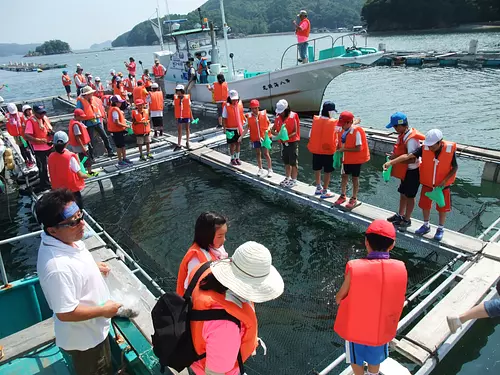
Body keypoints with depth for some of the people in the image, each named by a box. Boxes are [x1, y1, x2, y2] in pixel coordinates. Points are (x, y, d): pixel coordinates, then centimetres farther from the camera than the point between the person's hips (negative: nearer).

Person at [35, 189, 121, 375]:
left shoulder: (63, 239, -11)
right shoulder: (58, 267, -40)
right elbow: (65, 313, -32)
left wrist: (93, 266, 2)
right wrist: (103, 310, -22)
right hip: (84, 338, -8)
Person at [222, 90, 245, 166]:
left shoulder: (240, 104, -1)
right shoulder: (226, 106, -14)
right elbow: (224, 118, -11)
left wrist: (244, 119, 5)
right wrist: (225, 129, -15)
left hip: (239, 128, 4)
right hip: (231, 129, -4)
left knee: (238, 143, 12)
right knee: (232, 144, 6)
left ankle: (237, 158, 26)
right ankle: (232, 159, 20)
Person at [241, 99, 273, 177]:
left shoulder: (263, 114, -6)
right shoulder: (249, 117, -3)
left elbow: (269, 123, 3)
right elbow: (247, 128, 1)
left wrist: (267, 130, -16)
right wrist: (241, 137, -7)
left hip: (264, 137, -2)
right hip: (255, 138, 2)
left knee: (266, 154, 1)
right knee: (258, 154, 13)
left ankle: (270, 170, 13)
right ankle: (260, 169, 27)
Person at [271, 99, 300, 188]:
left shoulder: (292, 117, -15)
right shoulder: (278, 118, 1)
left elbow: (295, 132, -15)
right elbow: (272, 130, 3)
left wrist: (287, 137, -30)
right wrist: (276, 134, -19)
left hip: (292, 142, -6)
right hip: (283, 142, 6)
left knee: (293, 162, 1)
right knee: (286, 162, 16)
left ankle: (293, 180, 11)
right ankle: (287, 178, 29)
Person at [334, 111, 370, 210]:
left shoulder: (357, 132, -23)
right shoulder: (344, 130, -3)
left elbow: (358, 148, -25)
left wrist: (344, 149, -25)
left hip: (356, 159, -6)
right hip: (346, 158, 6)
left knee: (355, 178, 8)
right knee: (344, 176, 14)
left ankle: (354, 199, 22)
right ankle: (343, 196, 31)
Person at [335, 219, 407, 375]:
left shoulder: (355, 268, -28)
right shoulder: (400, 268, -19)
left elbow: (339, 299, -15)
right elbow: (400, 300, -5)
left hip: (355, 327, -2)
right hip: (382, 328, 3)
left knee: (357, 359, 27)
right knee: (375, 360, 31)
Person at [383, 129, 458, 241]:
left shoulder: (450, 149, -22)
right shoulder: (425, 148, -21)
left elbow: (455, 168, -11)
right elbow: (407, 156, -28)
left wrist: (445, 181, -20)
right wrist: (391, 162, -40)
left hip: (443, 185, -2)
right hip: (427, 183, 2)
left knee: (442, 207, 13)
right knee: (425, 205, 16)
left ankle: (440, 229, 34)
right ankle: (426, 226, 39)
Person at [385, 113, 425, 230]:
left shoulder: (411, 139, -28)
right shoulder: (404, 134, 1)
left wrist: (396, 157, -21)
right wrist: (395, 154, 1)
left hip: (412, 171, -9)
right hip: (405, 170, 9)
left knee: (409, 196, 7)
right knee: (403, 193, 21)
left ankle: (407, 220, 22)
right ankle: (400, 215, 39)